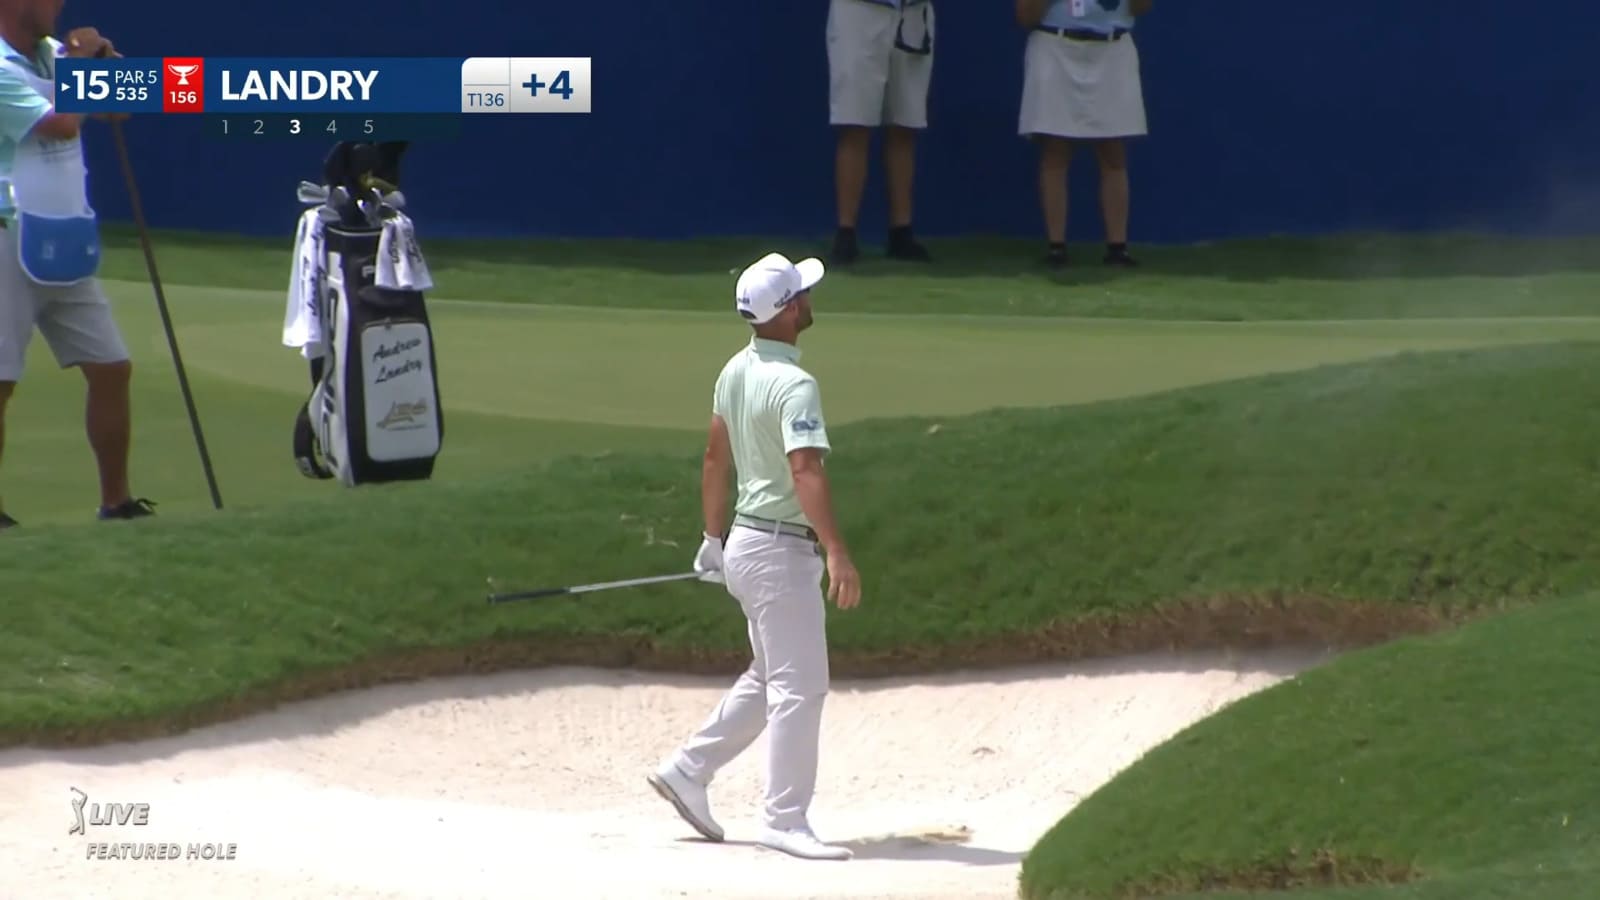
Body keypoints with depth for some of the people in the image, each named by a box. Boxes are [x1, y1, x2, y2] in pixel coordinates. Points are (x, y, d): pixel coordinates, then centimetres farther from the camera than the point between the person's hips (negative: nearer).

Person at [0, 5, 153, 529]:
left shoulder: (51, 53, 9)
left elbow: (121, 106, 17)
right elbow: (62, 125, -22)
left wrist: (106, 57, -2)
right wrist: (80, 63, -8)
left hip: (67, 248, 8)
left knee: (112, 368, 9)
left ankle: (115, 501, 17)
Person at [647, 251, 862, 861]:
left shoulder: (735, 372, 7)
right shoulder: (793, 384, -20)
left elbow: (716, 459, 16)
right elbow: (805, 473, -30)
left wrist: (714, 539, 25)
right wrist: (837, 553, -36)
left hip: (744, 541, 9)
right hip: (781, 549, -9)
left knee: (769, 678, 20)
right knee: (800, 686, -4)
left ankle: (688, 770, 23)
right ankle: (785, 822, -2)